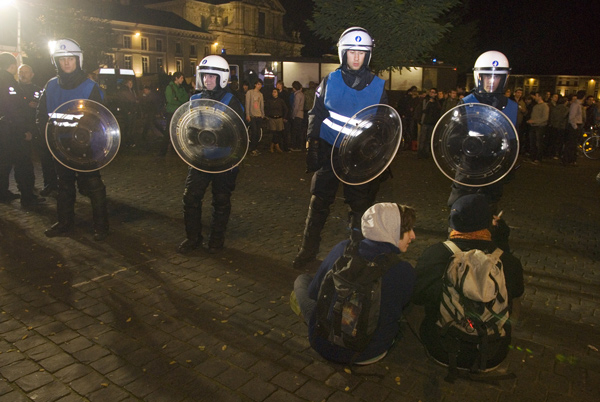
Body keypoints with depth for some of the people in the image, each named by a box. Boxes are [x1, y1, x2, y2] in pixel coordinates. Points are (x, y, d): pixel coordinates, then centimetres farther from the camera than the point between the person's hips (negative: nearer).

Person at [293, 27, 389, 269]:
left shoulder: (377, 86, 1)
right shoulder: (330, 81, 2)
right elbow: (316, 115, 5)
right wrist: (312, 147, -3)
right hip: (329, 151, 0)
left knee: (360, 205, 7)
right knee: (319, 202, 7)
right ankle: (308, 250, 22)